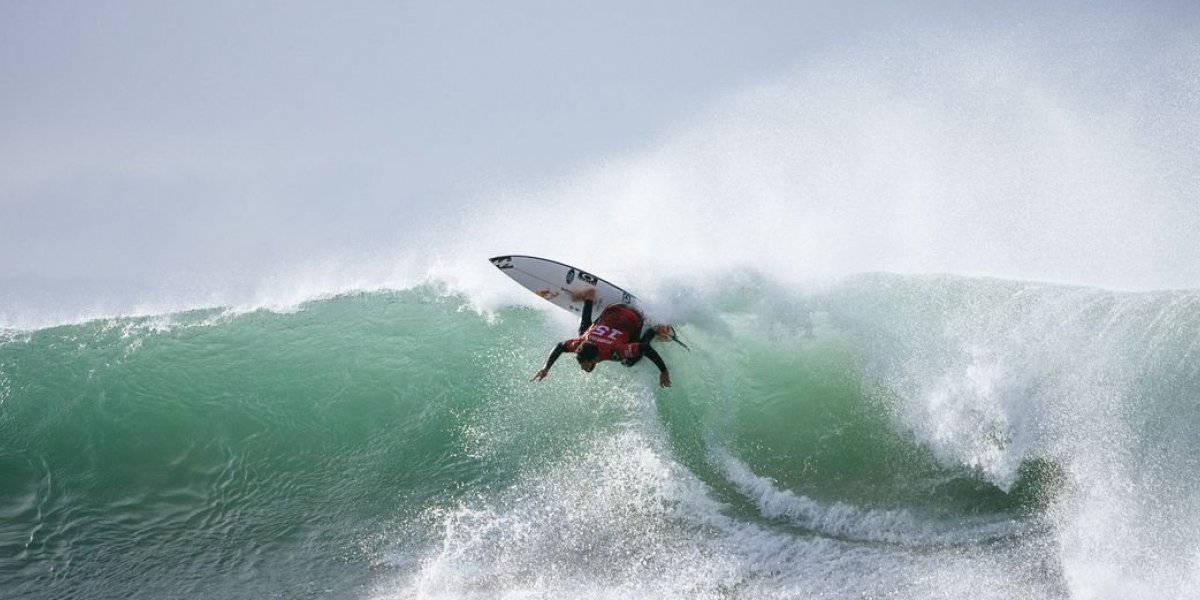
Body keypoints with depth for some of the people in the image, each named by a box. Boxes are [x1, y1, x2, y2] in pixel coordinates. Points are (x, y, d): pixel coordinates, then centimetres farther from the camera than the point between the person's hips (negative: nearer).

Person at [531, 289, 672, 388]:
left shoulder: (614, 350, -43)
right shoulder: (581, 343, -29)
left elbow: (645, 349, -43)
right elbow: (560, 346, -9)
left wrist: (664, 372, -39)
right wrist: (546, 368, -9)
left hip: (632, 319, -4)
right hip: (610, 311, 4)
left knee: (629, 361, -2)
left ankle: (652, 332, 14)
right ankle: (588, 298, 35)